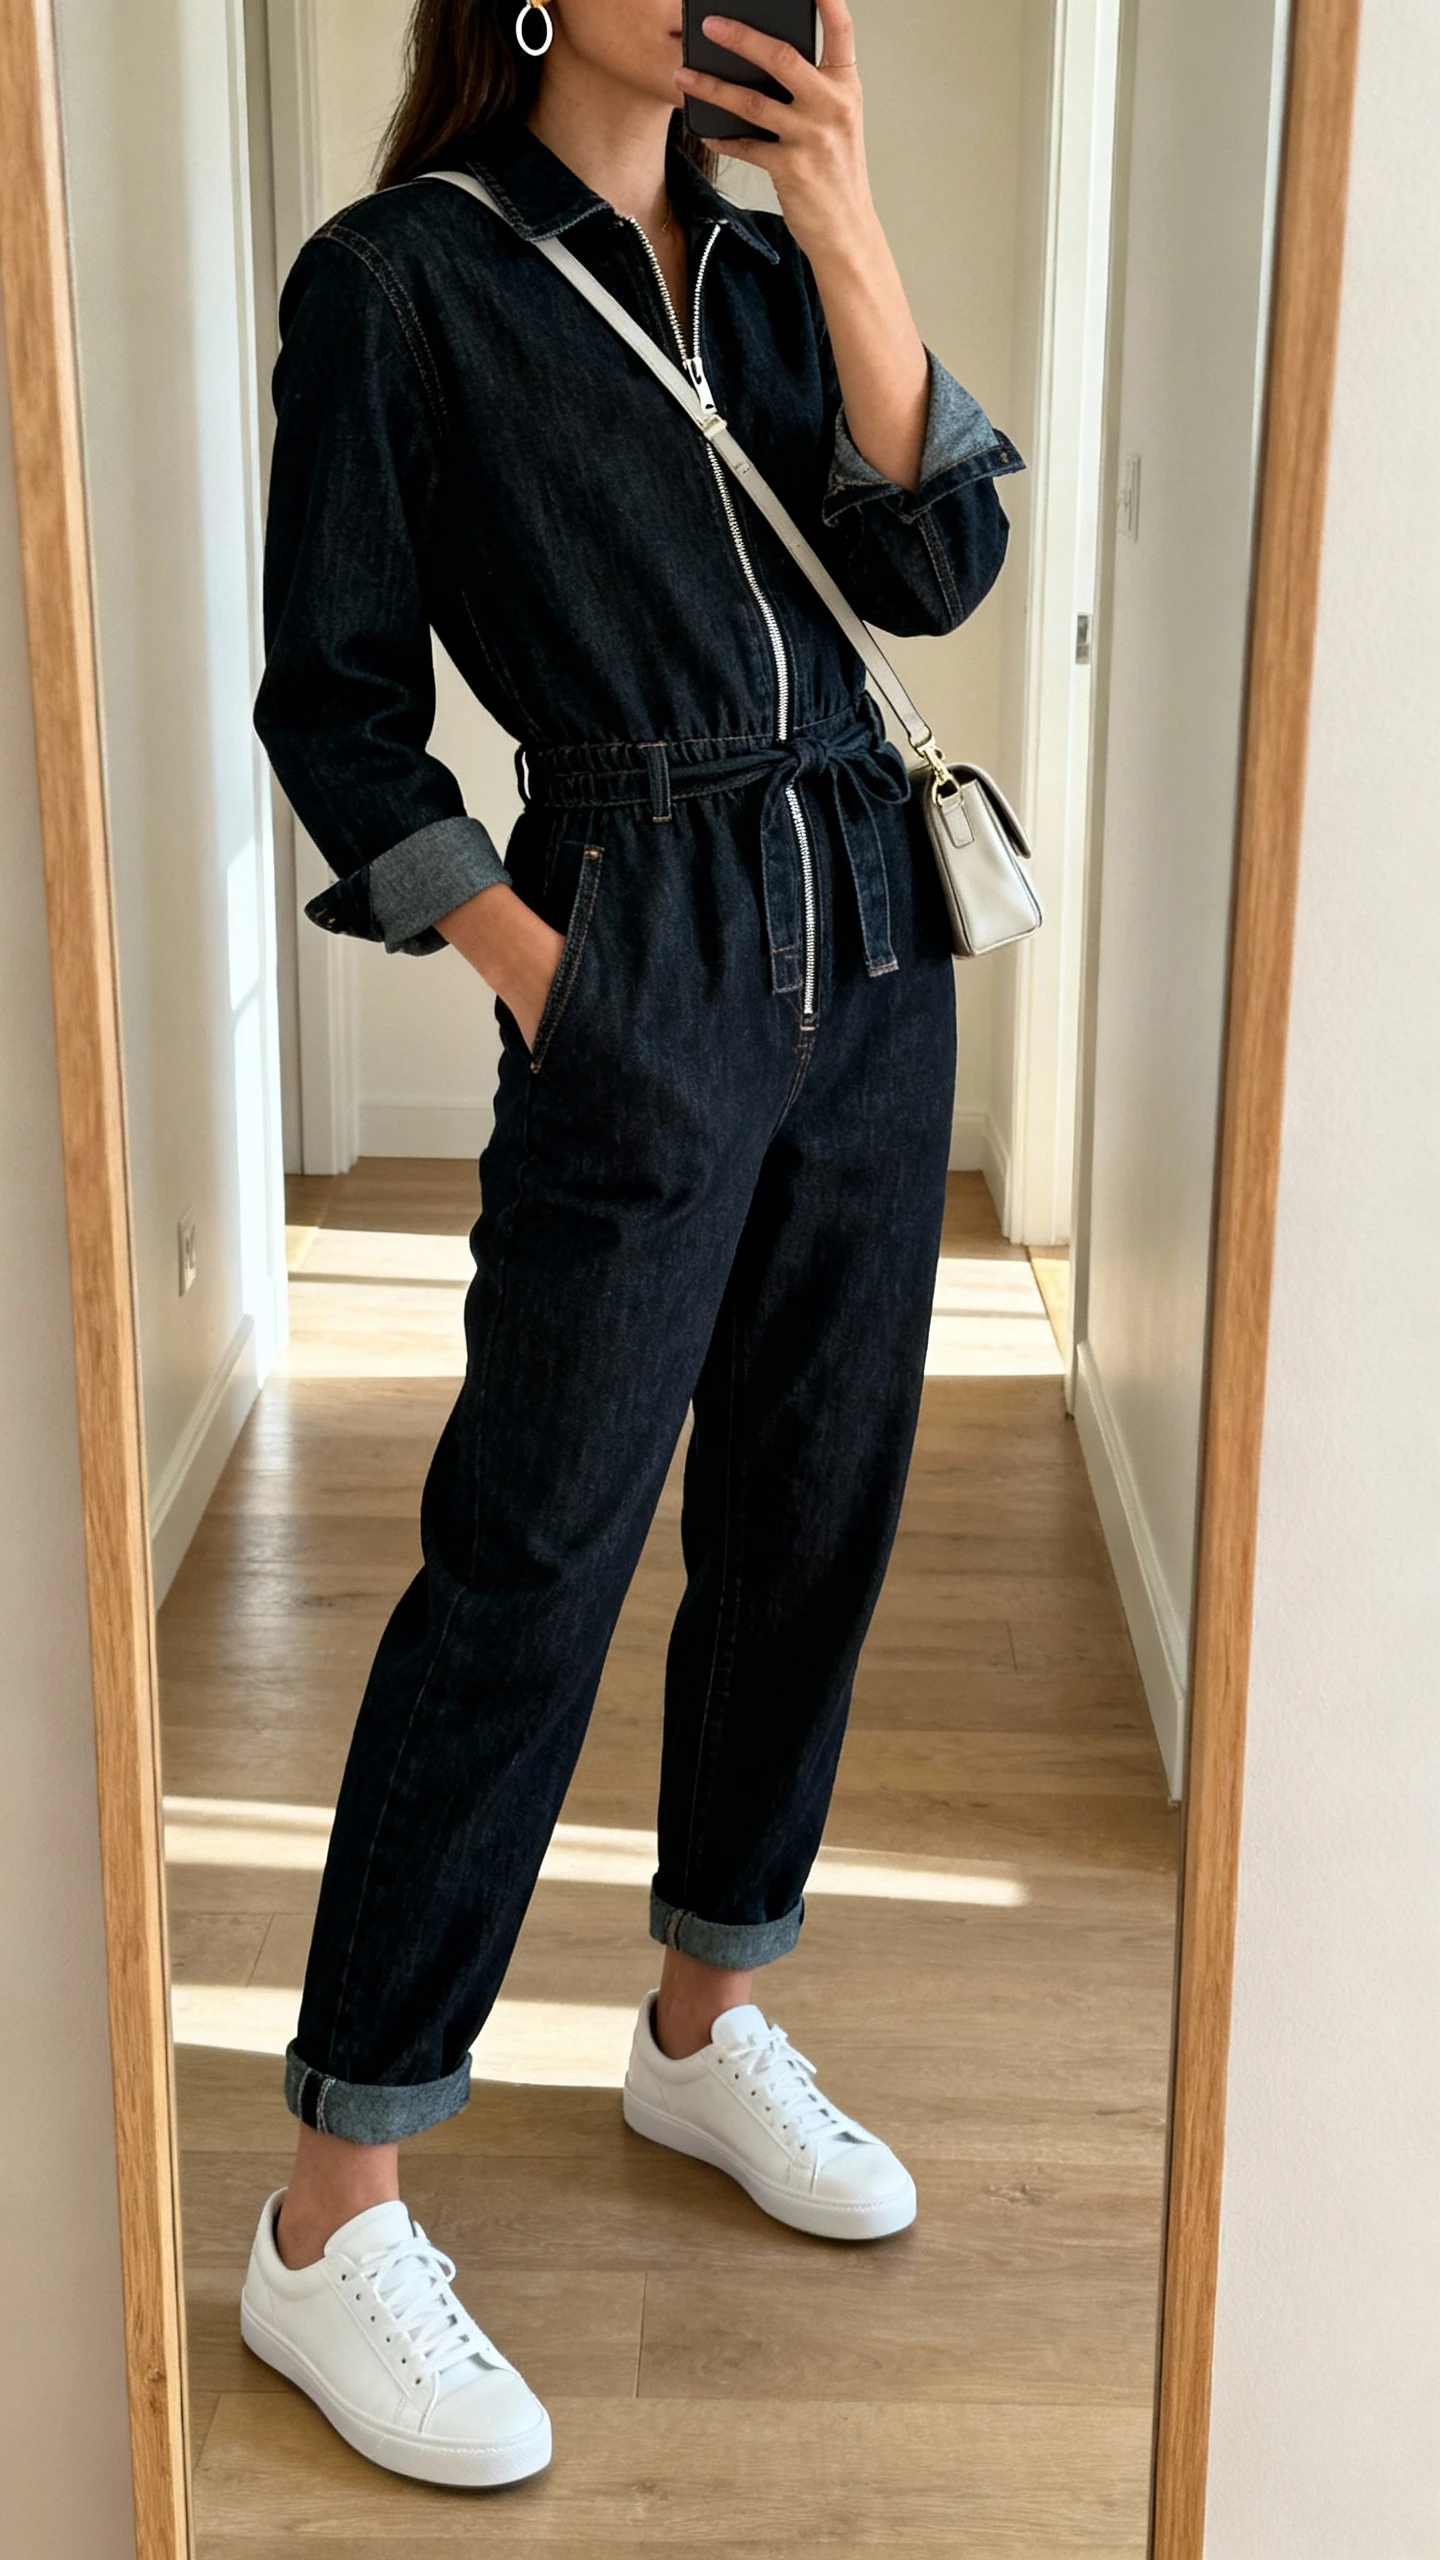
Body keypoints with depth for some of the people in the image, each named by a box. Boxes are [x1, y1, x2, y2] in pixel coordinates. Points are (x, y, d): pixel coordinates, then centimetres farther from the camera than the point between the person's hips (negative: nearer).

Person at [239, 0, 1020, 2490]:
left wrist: (848, 236, -8)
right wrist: (530, 966, -11)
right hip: (646, 972, -6)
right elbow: (332, 704, -3)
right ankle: (329, 2226, 2)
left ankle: (705, 2025, 31)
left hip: (871, 940, 7)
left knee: (810, 1516, 11)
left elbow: (939, 565, 0)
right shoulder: (397, 279, -2)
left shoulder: (765, 262, 14)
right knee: (530, 1565, -8)